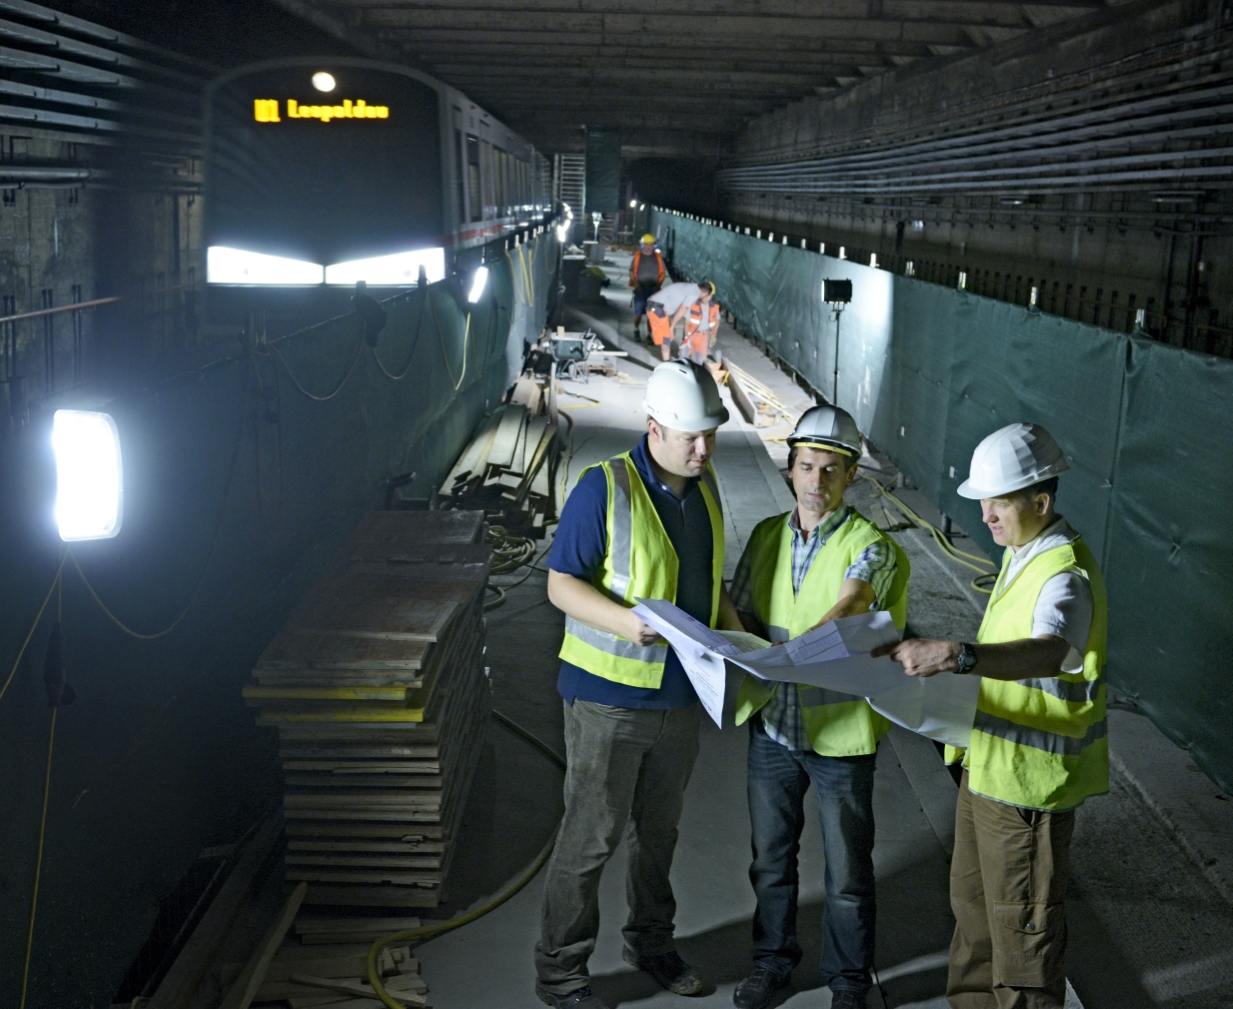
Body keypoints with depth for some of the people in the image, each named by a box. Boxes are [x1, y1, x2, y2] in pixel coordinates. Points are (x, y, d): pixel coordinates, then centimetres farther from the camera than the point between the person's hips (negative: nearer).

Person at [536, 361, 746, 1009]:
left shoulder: (704, 487, 6)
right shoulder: (606, 488, -16)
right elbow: (561, 584, -15)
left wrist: (732, 627, 2)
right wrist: (625, 622, -30)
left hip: (680, 695, 6)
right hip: (609, 695, -6)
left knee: (658, 829, 21)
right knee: (590, 836, 3)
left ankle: (651, 942, 40)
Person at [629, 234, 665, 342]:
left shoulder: (658, 257, 5)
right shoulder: (637, 256, 3)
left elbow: (663, 273, 8)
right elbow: (631, 272, 5)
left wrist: (658, 285, -6)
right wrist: (635, 283, -9)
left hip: (653, 289, 1)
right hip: (640, 288, -1)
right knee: (638, 311, 0)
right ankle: (637, 330, 22)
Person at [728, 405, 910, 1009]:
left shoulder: (869, 547, -12)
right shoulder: (768, 536, 3)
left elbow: (841, 615, -28)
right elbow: (739, 614, 5)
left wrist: (782, 656, -44)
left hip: (840, 731, -4)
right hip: (772, 725, 4)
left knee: (847, 873, 9)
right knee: (771, 857, 19)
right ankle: (773, 958, 40)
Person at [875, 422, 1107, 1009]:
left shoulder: (1066, 576, -25)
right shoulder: (1022, 553, 7)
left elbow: (1048, 652, -47)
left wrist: (956, 656, -60)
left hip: (1028, 780, -10)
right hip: (989, 762, 10)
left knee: (1023, 922, 5)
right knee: (972, 899, 23)